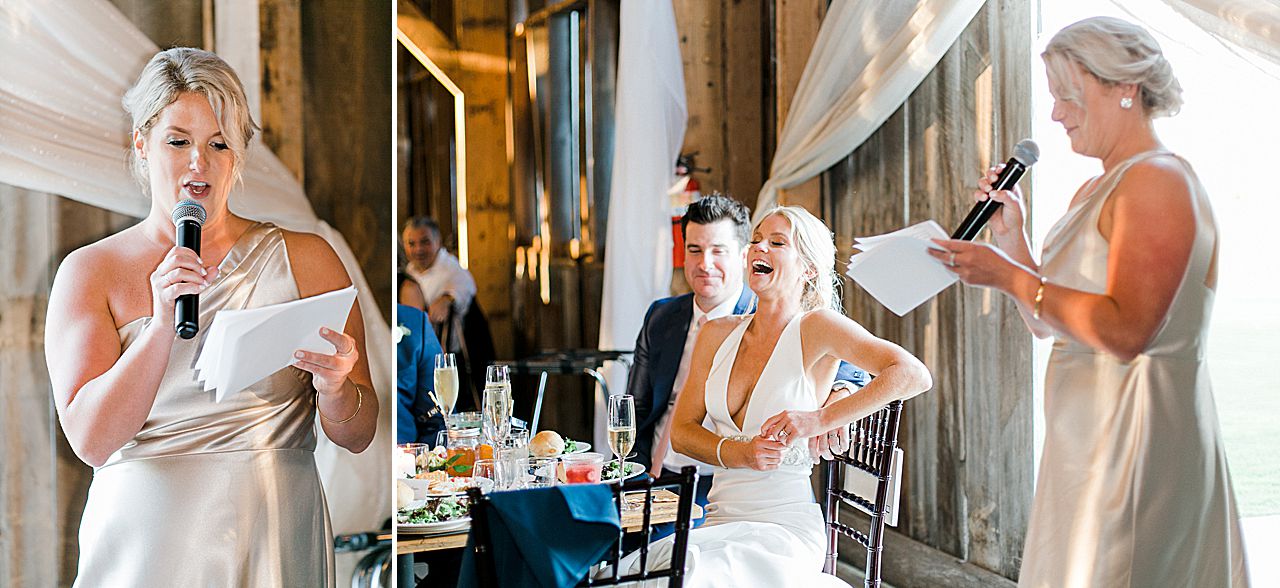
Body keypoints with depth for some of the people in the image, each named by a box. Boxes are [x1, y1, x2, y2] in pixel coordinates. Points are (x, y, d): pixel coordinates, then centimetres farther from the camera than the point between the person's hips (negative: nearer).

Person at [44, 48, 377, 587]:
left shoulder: (305, 259, 3)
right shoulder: (89, 271, 5)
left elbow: (359, 436, 1)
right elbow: (91, 440, -7)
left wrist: (334, 389, -20)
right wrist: (162, 322, -19)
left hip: (273, 544, 0)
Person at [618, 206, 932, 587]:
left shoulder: (816, 326, -5)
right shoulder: (717, 334, 11)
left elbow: (914, 375, -16)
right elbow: (681, 431, 10)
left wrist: (819, 419, -22)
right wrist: (740, 453, -10)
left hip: (785, 528, -5)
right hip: (719, 521, 5)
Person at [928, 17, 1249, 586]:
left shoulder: (1159, 180, -14)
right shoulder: (1092, 191, 15)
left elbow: (1126, 332, -25)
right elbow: (1048, 322, 16)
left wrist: (1009, 276, -20)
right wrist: (1012, 239, 4)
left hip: (1135, 440, -9)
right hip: (1086, 437, 9)